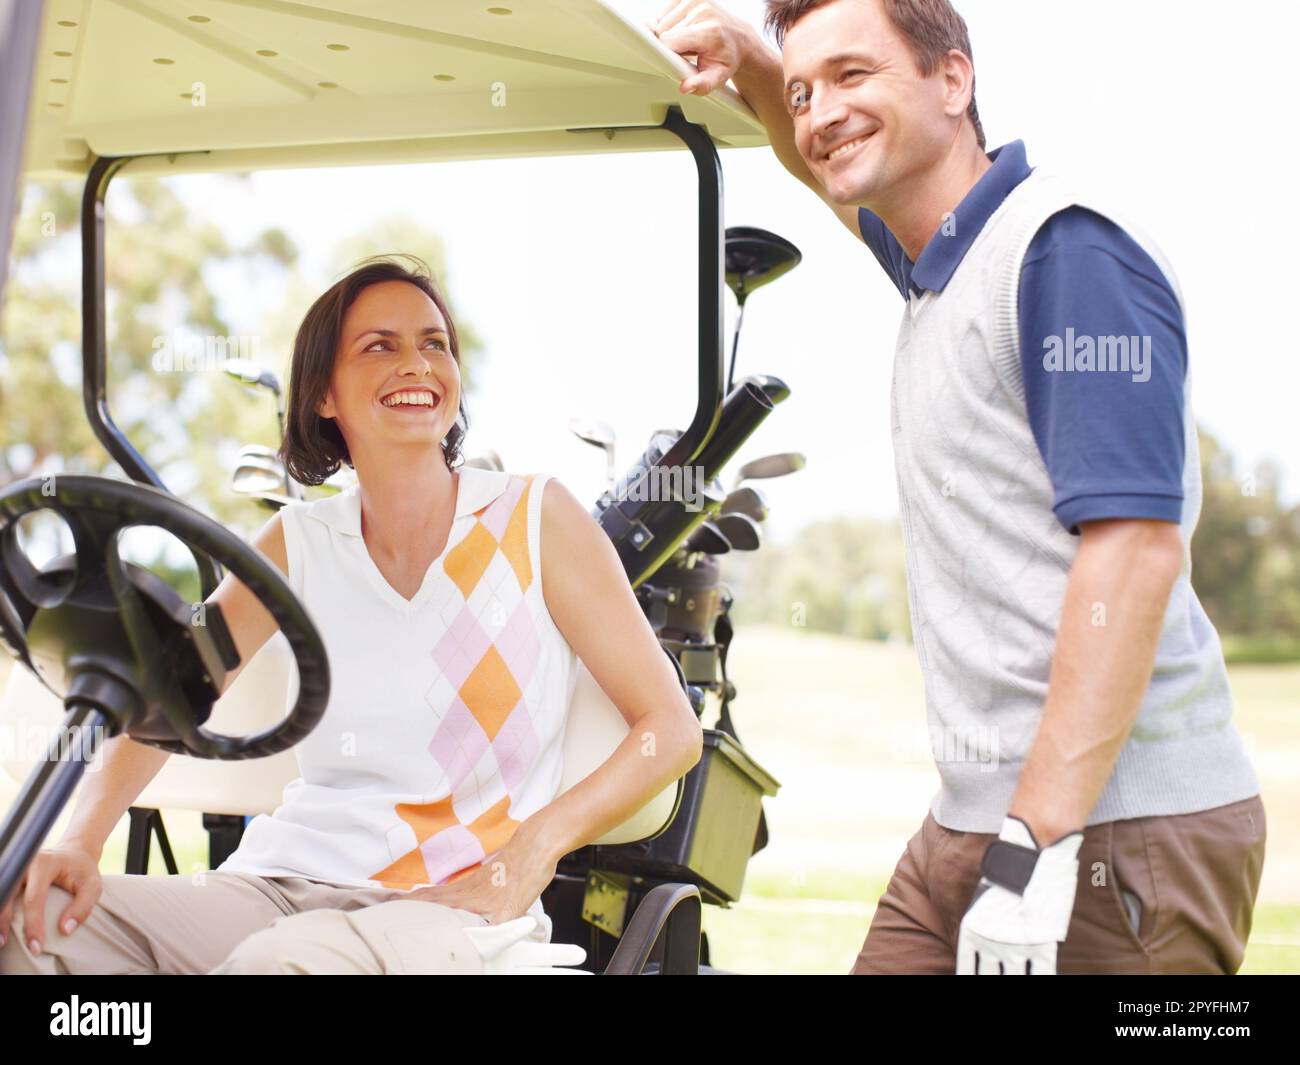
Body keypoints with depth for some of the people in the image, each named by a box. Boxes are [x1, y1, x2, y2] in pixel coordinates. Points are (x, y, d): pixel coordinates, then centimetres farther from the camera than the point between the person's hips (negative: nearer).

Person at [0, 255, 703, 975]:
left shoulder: (535, 517, 3)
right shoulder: (298, 543, 12)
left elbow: (671, 729, 1)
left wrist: (531, 851, -14)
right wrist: (80, 842, -16)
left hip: (456, 903, -3)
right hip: (281, 883, 4)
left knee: (282, 958, -37)